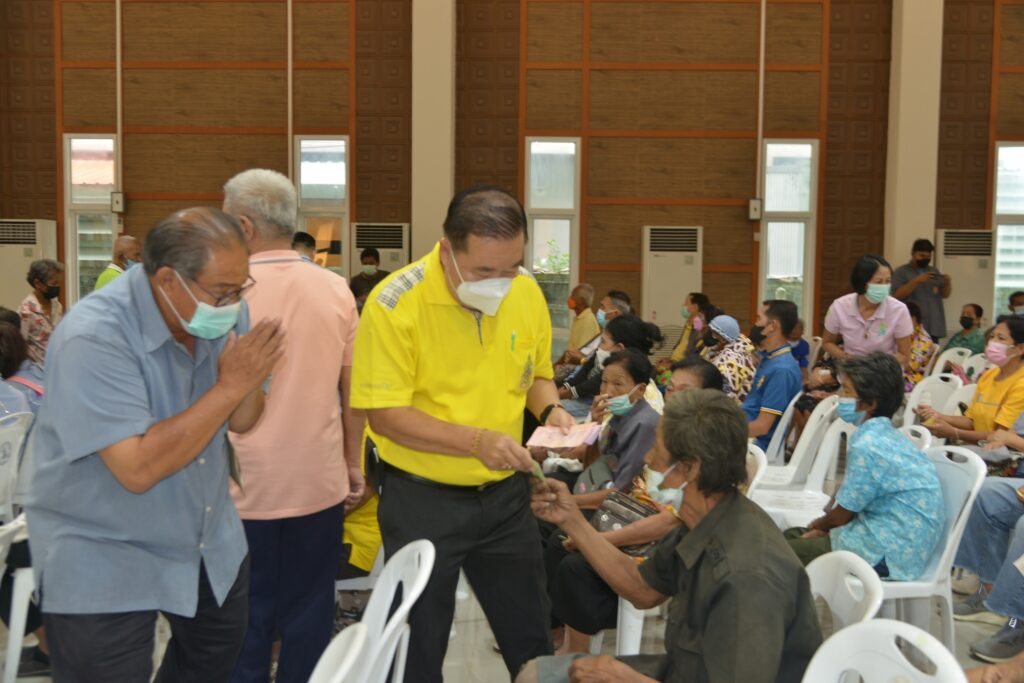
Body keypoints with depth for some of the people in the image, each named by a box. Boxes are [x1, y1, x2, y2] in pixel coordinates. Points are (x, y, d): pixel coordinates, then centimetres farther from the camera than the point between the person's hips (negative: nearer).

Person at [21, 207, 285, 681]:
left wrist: (251, 381, -22)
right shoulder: (94, 337, -28)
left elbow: (240, 422, 1)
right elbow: (138, 468, -34)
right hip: (104, 560, -6)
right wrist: (230, 386, -33)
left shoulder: (220, 312, -8)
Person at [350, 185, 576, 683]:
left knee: (531, 638, 17)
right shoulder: (395, 302, -20)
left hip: (505, 494, 4)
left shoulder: (528, 293, -4)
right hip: (421, 498, -4)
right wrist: (477, 441, -30)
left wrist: (551, 410, -10)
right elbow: (384, 415, -20)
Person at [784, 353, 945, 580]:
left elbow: (842, 514, -11)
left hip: (890, 553, -9)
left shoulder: (866, 446, -22)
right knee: (792, 535, 16)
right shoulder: (887, 435, 7)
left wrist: (819, 525, 9)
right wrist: (825, 526, 9)